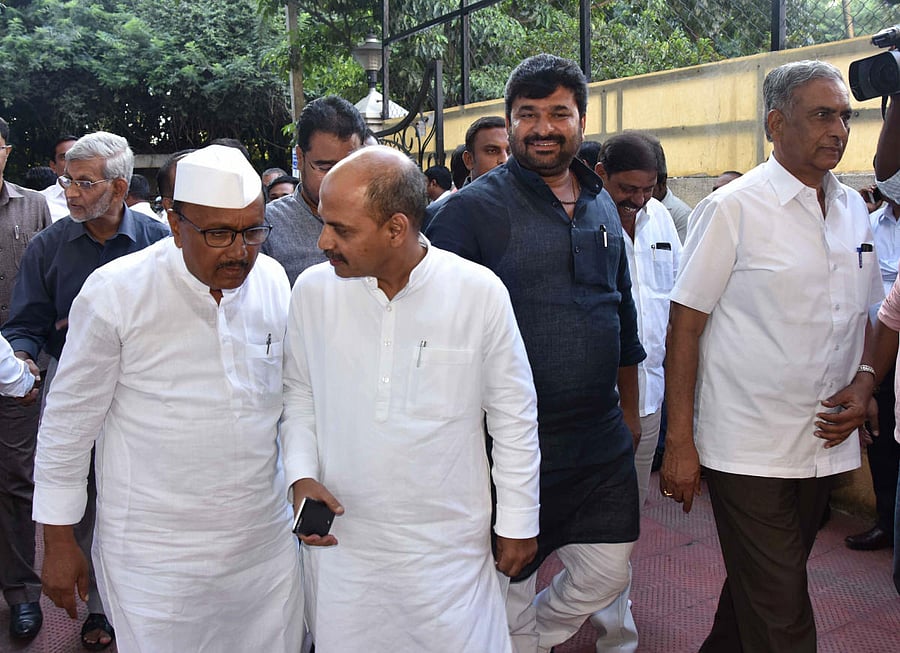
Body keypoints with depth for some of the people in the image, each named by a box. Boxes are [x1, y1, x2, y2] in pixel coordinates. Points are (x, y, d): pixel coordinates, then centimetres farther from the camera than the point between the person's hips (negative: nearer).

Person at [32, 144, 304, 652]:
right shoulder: (116, 292, -12)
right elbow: (69, 423, -4)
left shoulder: (275, 282, 0)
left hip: (267, 542, 4)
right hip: (155, 556, -3)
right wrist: (59, 543, 1)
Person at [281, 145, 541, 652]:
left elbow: (514, 415, -2)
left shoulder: (480, 292, -12)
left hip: (449, 547, -2)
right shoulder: (313, 290, -5)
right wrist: (301, 474, -5)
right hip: (340, 540, 3)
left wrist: (518, 523, 3)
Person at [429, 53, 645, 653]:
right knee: (509, 586, 12)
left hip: (602, 443, 6)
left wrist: (630, 410, 19)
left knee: (608, 574, 16)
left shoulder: (602, 206, 8)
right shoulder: (473, 209, -11)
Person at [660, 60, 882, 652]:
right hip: (747, 448, -6)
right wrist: (680, 442, -14)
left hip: (824, 443, 6)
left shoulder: (854, 210, 8)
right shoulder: (733, 209, -10)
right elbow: (685, 325, -11)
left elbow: (865, 314, 19)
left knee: (758, 587, 21)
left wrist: (864, 382, -1)